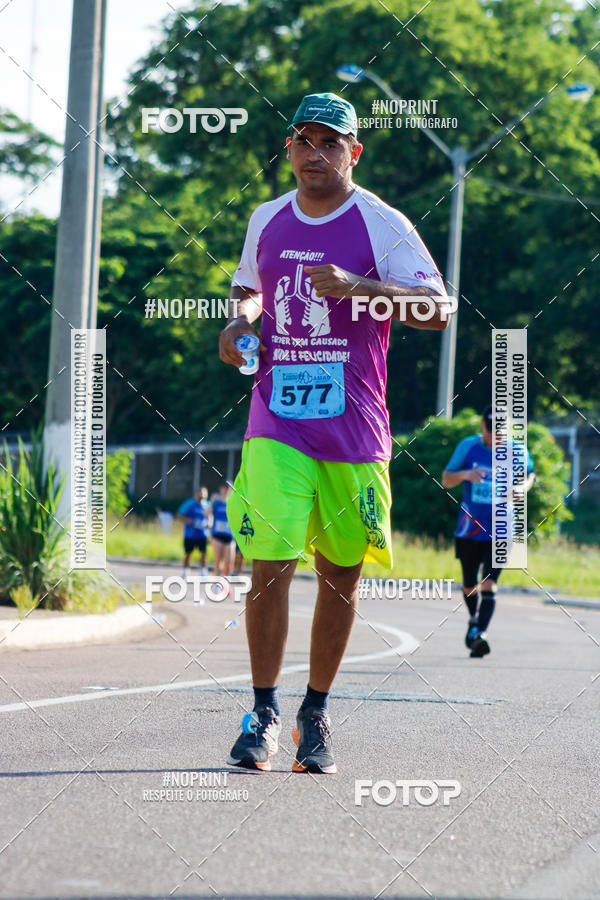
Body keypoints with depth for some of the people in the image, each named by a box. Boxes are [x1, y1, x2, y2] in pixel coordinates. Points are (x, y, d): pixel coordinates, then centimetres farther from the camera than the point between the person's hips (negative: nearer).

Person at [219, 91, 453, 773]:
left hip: (353, 430, -1)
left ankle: (316, 715, 23)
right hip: (276, 424, 1)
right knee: (270, 565, -11)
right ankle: (264, 713, 1)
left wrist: (357, 286, -24)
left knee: (340, 576, 7)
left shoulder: (382, 224, -3)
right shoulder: (267, 220, 10)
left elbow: (439, 309, -12)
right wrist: (239, 322, 6)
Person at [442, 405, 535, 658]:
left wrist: (523, 487, -8)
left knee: (488, 583, -16)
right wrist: (464, 475, -20)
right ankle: (474, 619, 41)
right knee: (469, 586, 13)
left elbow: (529, 474, 16)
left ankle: (479, 633, -21)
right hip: (469, 530, 2)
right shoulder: (468, 446, -2)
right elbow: (446, 480, 2)